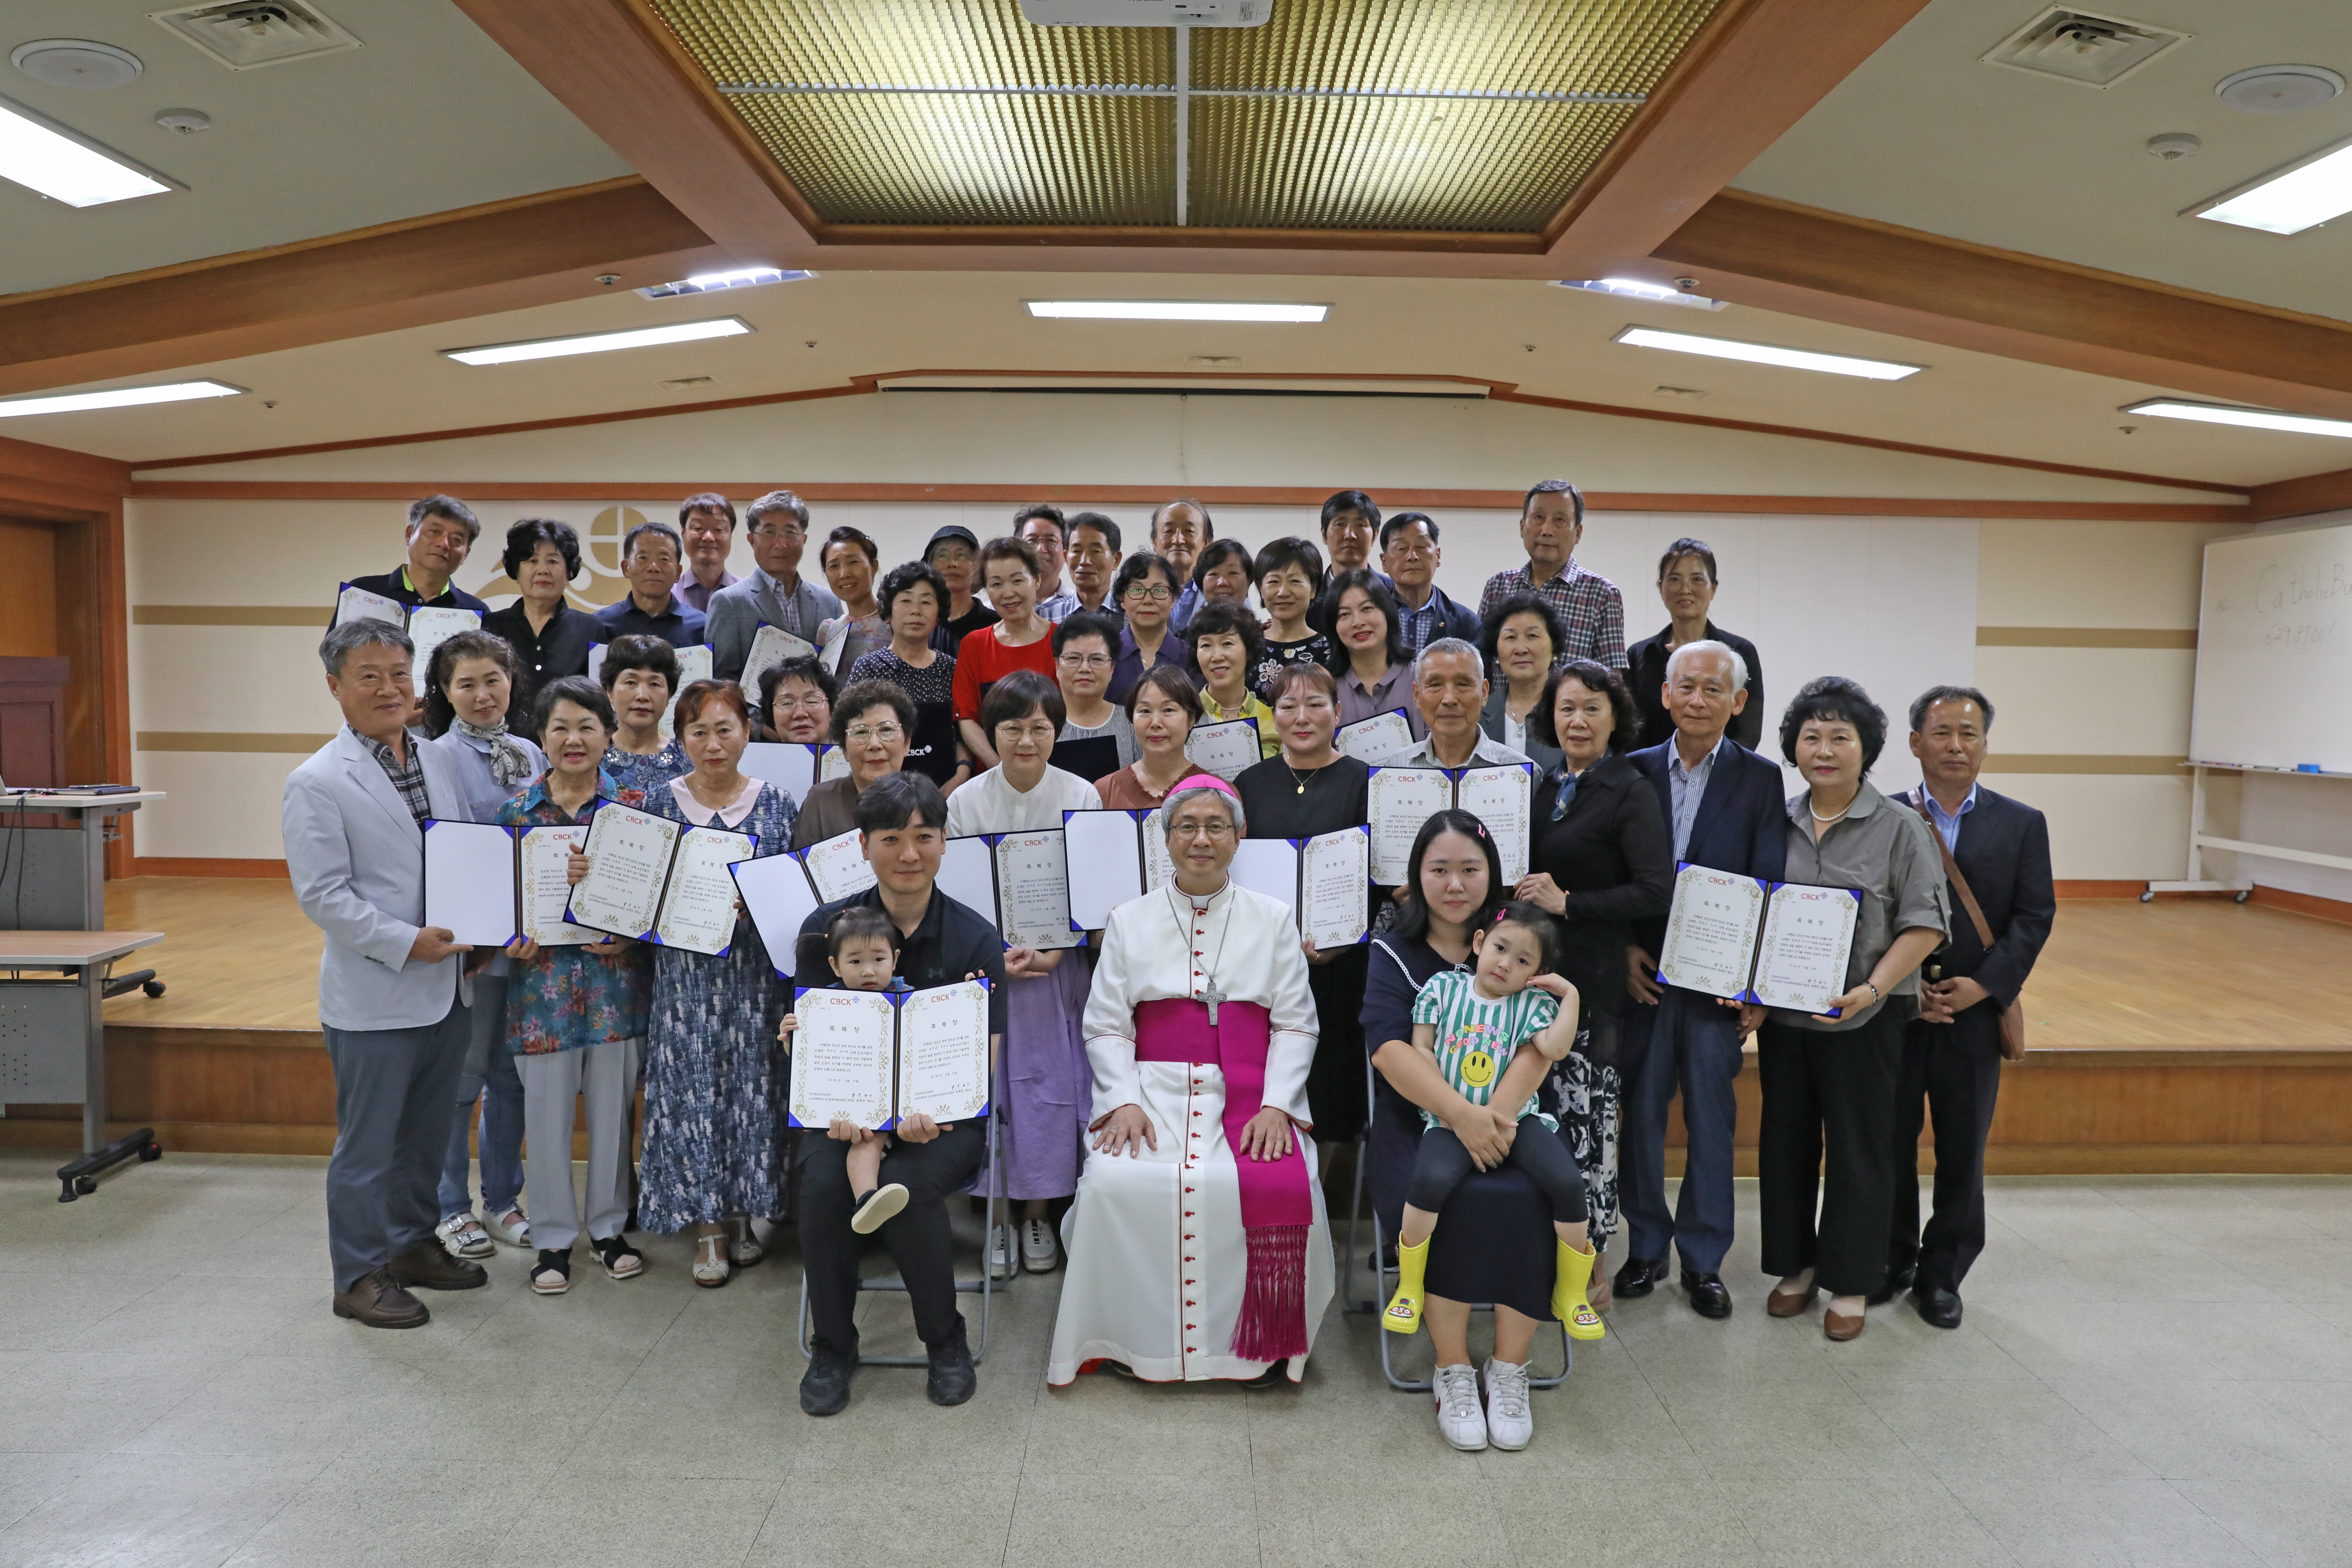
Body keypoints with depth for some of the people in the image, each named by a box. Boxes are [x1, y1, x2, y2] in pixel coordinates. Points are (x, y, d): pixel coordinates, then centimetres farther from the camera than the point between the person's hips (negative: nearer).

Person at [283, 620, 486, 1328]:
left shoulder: (438, 761, 9)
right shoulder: (316, 783, -11)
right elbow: (322, 896, -15)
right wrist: (406, 944, -20)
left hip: (448, 986, 7)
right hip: (374, 997, -6)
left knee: (427, 1133, 19)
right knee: (368, 1143, 5)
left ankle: (414, 1243, 36)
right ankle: (360, 1276, 20)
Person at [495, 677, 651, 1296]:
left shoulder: (634, 805, -1)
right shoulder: (517, 809, 1)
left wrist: (630, 938, -13)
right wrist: (515, 939, -12)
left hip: (617, 981, 0)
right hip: (544, 982, 0)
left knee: (612, 1107, 11)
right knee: (546, 1112, 7)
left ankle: (609, 1226, 29)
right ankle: (554, 1237, 24)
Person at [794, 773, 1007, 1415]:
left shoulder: (976, 938, -2)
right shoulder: (826, 928, 3)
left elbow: (982, 1061, -5)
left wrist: (930, 1114, -26)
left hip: (946, 1114, -2)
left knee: (904, 1187, -30)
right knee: (824, 1183, -28)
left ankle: (946, 1342, -3)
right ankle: (832, 1347, -2)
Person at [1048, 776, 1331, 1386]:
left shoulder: (1273, 918, 12)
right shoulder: (1130, 921, 13)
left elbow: (1296, 1024, 7)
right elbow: (1106, 1026, 7)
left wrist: (1276, 1106, -8)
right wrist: (1124, 1102, -9)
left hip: (1250, 1095, 0)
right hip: (1155, 1089, 1)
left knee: (1280, 1188, -28)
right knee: (1116, 1183, -28)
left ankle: (1266, 1343, -4)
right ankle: (1136, 1338, -5)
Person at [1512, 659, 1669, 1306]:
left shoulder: (1629, 792, -6)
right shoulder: (1544, 786, 13)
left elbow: (1656, 891, -14)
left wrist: (1568, 903, -14)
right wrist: (1521, 892, 1)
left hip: (1595, 978, -6)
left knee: (1586, 1115, -2)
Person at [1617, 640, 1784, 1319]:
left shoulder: (1761, 780, 1)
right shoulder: (1633, 771, 5)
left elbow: (1770, 886, -3)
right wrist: (1626, 951, -6)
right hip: (1644, 971, 1)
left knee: (1712, 1117, 6)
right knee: (1640, 1109, 8)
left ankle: (1703, 1260, 19)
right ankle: (1646, 1246, 23)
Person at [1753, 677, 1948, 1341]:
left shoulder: (1901, 828, -4)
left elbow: (1925, 925, -8)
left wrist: (1873, 989, -20)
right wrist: (1751, 992, -1)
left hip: (1865, 1019, -4)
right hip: (1782, 1014, 4)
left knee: (1859, 1149, 5)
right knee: (1785, 1139, 11)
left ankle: (1851, 1283, 20)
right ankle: (1796, 1265, 27)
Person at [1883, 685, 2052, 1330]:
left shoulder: (2021, 824, 3)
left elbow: (2034, 917, -2)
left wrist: (1983, 986, -14)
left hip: (1975, 1015, 1)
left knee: (1962, 1153, 9)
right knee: (1890, 1144, 9)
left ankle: (1942, 1275, 24)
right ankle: (1892, 1261, 27)